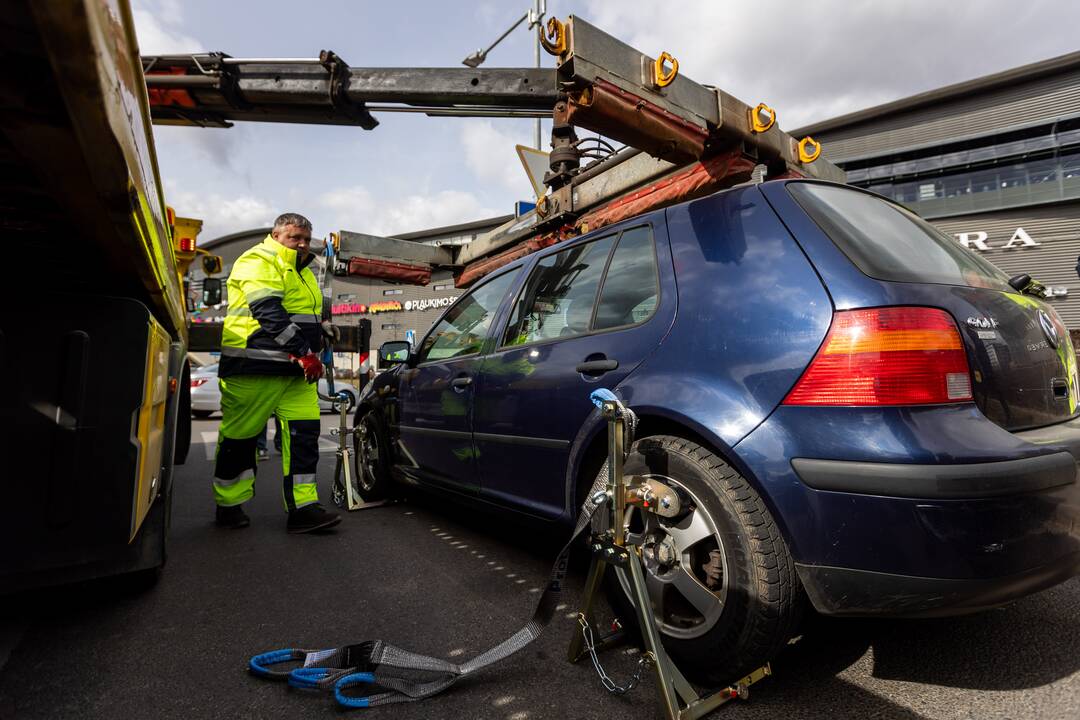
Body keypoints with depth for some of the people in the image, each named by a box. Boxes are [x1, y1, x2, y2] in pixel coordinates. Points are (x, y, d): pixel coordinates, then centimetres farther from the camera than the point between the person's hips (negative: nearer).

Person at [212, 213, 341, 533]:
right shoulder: (259, 262, -6)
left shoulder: (302, 271, 24)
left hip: (296, 369, 8)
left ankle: (302, 508, 0)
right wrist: (302, 353, -24)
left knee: (304, 433, -2)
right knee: (240, 436, 5)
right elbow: (269, 312, -20)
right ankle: (228, 506, 21)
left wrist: (324, 328, 10)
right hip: (254, 368, -8)